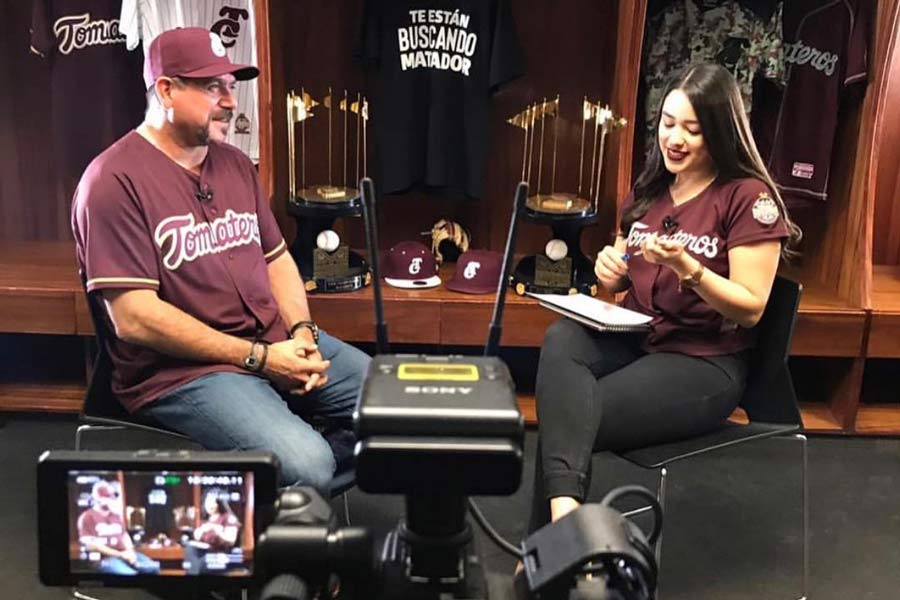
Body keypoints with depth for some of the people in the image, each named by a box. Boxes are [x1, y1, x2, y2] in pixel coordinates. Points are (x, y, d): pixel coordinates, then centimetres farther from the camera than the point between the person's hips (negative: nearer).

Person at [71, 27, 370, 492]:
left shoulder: (235, 163, 12)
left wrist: (302, 331, -3)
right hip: (181, 369, -7)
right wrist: (258, 357, -18)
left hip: (278, 344, 8)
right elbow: (133, 318, -18)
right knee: (305, 465, -29)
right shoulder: (115, 181, -12)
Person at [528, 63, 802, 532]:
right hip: (633, 337, 6)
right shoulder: (649, 188, 12)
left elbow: (751, 309, -11)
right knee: (561, 340, -29)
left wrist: (685, 267, -25)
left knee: (566, 420, -24)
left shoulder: (749, 196, -7)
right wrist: (610, 270, -4)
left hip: (706, 362, -5)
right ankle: (564, 509, -41)